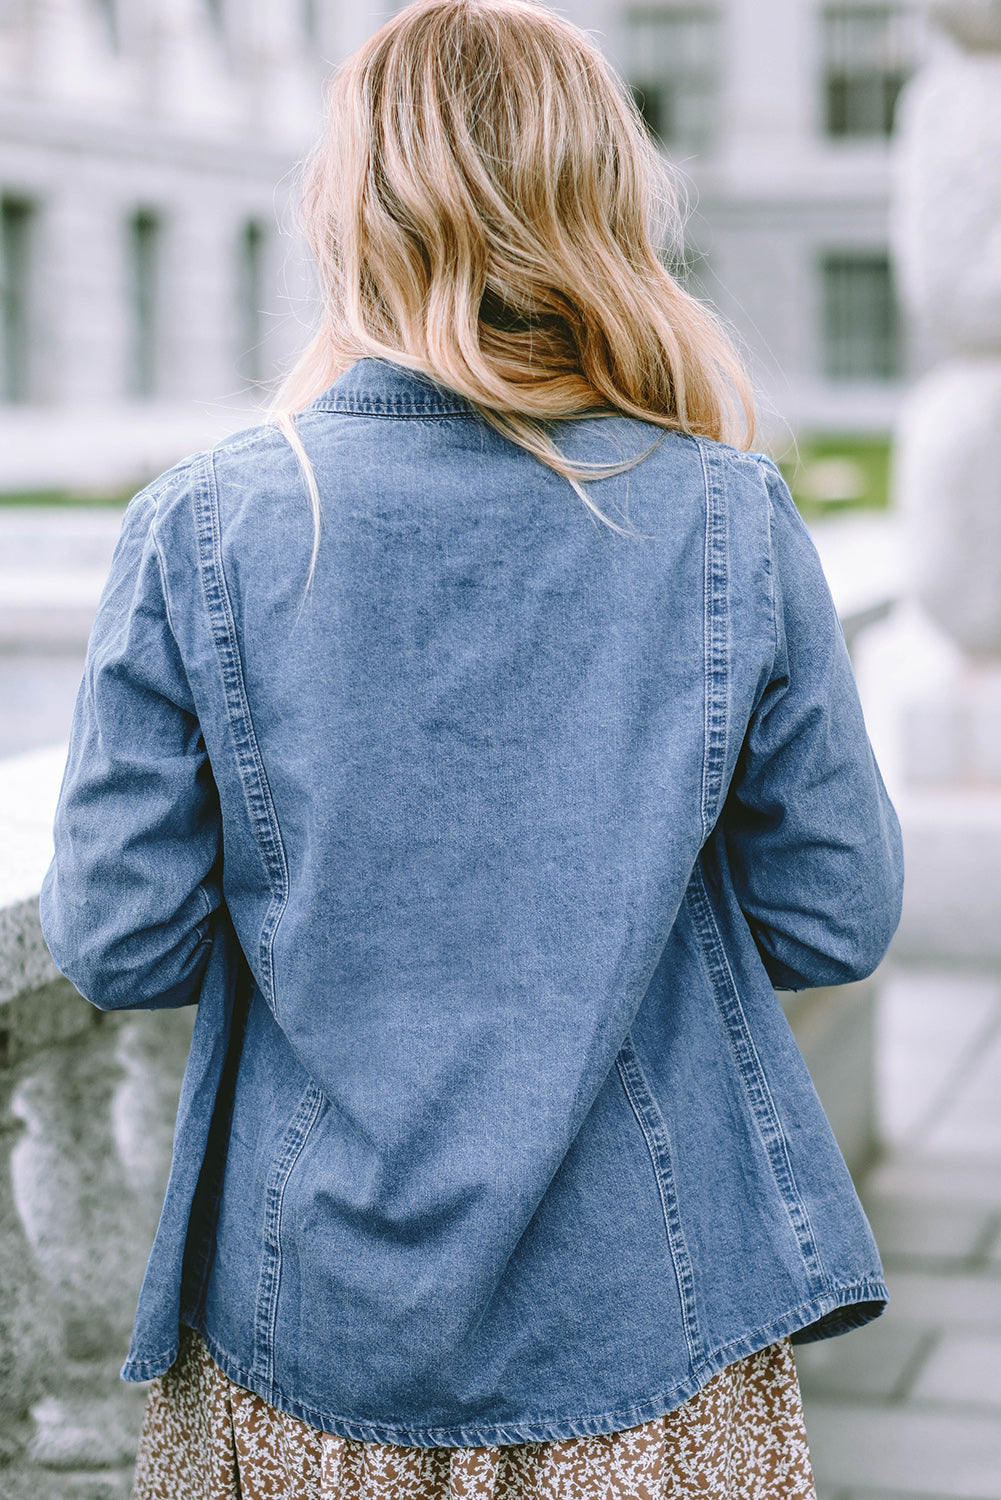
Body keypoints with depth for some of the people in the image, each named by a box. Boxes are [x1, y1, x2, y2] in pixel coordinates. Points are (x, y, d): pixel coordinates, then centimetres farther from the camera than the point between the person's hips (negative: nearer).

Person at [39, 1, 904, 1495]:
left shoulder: (195, 529, -12)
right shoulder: (733, 521, -11)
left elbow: (118, 941, -8)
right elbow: (838, 917, -4)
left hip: (303, 1321, 0)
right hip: (644, 1328, 0)